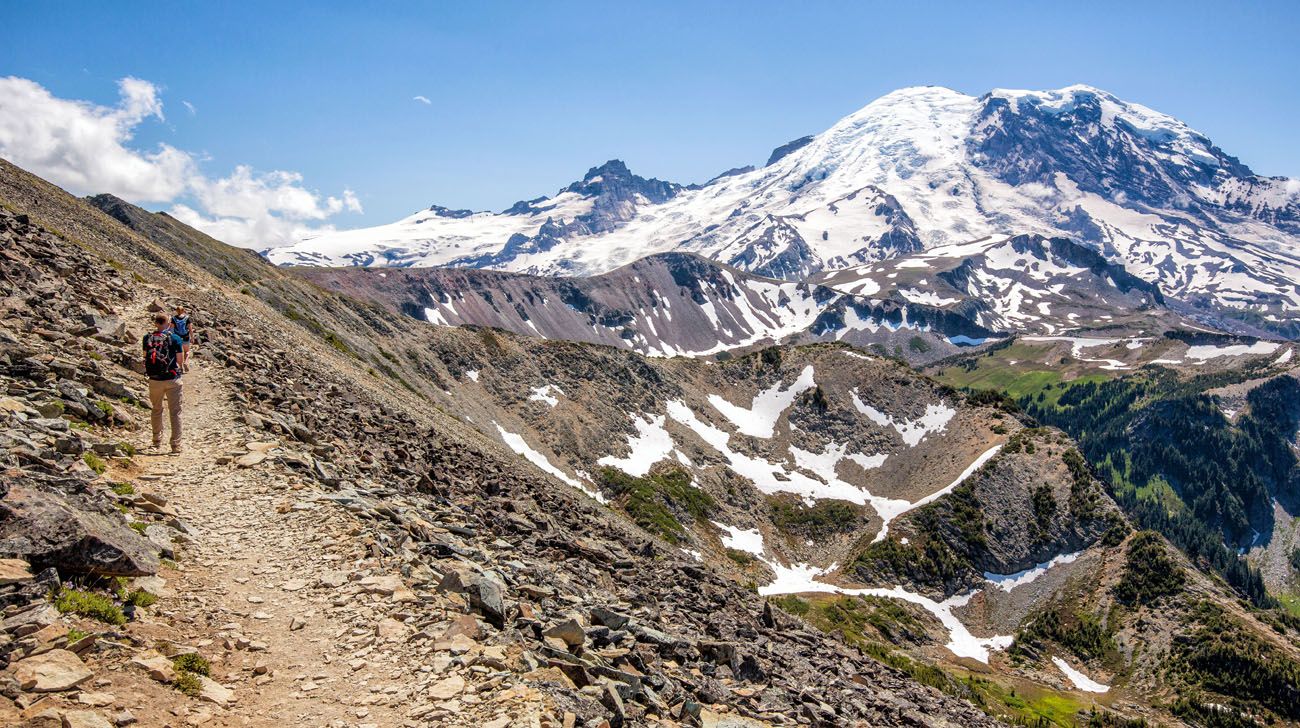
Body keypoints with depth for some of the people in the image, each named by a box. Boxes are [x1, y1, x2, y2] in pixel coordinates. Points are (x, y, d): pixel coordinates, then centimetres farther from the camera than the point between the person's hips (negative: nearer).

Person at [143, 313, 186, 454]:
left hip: (154, 380, 3)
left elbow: (146, 358, 6)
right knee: (175, 413, 3)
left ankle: (157, 442, 31)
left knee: (156, 410, 20)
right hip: (172, 379, -3)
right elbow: (180, 361, -7)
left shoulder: (147, 338, 0)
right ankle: (176, 446, 0)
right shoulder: (175, 338, -8)